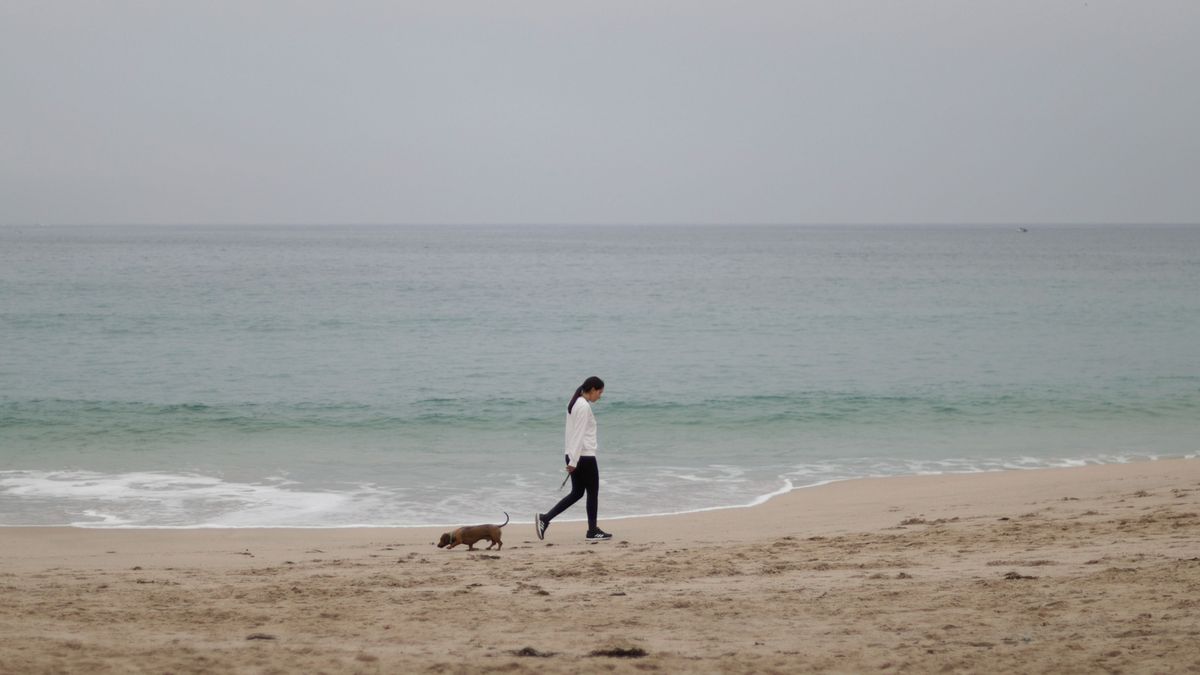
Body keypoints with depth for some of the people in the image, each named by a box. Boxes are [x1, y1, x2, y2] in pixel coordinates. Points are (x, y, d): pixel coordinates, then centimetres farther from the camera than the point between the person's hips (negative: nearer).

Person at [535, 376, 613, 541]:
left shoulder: (576, 404, 14)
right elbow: (579, 435, -20)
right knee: (593, 493, 4)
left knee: (576, 493, 11)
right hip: (585, 457, -9)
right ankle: (593, 530, 13)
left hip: (574, 456, 9)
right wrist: (573, 461, -21)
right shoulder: (584, 407, -16)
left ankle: (544, 518, 3)